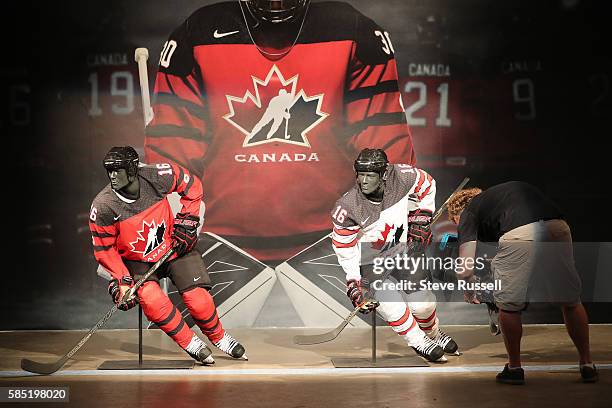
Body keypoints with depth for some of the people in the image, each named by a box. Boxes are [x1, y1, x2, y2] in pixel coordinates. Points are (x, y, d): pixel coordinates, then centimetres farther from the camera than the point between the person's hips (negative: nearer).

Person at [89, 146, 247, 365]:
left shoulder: (157, 176, -22)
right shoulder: (103, 207, -22)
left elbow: (192, 185, -2)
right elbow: (104, 249, -10)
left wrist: (187, 221, -7)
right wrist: (122, 281, -17)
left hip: (174, 246, 1)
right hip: (137, 261, 0)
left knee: (198, 299, -10)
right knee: (151, 299, -27)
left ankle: (219, 337, 20)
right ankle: (191, 344, -9)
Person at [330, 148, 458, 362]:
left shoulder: (401, 176, -21)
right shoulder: (347, 208, -29)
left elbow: (427, 184, 2)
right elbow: (344, 248, -17)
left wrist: (420, 220, 1)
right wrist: (353, 283, -19)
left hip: (402, 248, 3)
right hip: (369, 262, -3)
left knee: (423, 300, 4)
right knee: (388, 300, -23)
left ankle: (435, 335, 36)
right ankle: (418, 341, -1)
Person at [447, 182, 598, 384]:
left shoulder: (468, 213, 22)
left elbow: (465, 270, 11)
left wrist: (469, 294, 33)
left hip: (519, 235, -5)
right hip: (558, 229, 5)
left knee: (508, 305, 16)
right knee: (571, 301, 21)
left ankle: (514, 368, 26)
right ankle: (587, 365, 29)